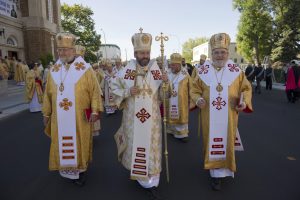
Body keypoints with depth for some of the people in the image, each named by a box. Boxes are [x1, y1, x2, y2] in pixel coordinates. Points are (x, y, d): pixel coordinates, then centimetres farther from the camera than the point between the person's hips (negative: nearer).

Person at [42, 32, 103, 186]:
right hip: (59, 118, 4)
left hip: (79, 118, -3)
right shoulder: (54, 70, 7)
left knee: (80, 144, 8)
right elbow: (48, 94, 12)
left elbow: (95, 90, -7)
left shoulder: (85, 69, -6)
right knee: (62, 144, 12)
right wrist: (46, 113, 13)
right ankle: (68, 170, 30)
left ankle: (80, 170, 26)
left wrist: (95, 110, -14)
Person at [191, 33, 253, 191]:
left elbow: (246, 88, 8)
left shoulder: (236, 71, 0)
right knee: (212, 143, 6)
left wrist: (244, 102, -9)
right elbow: (195, 89, 6)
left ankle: (220, 171, 27)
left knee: (226, 143, 8)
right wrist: (198, 99, -14)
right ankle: (216, 172, 21)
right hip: (209, 117, 0)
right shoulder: (203, 71, -2)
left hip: (228, 117, 1)